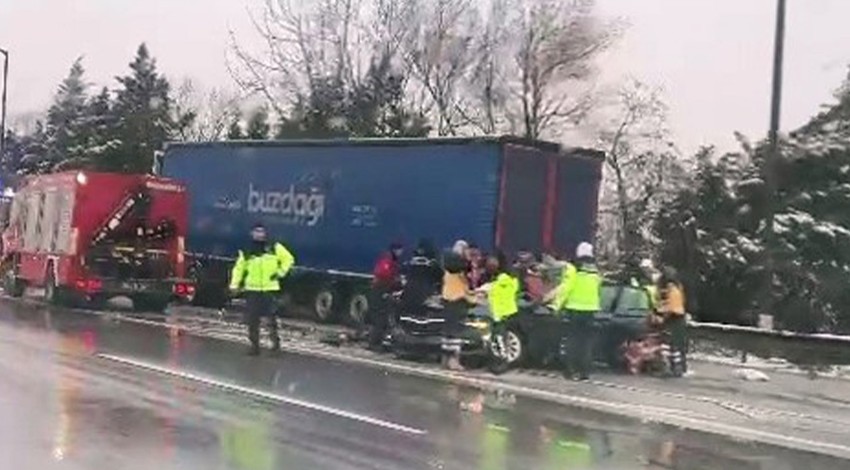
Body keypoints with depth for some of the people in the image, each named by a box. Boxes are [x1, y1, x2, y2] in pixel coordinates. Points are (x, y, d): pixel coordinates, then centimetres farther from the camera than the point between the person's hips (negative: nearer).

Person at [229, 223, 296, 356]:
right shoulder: (247, 252, 8)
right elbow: (239, 268, 12)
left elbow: (289, 259, 11)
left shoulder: (274, 248, 4)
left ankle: (275, 340, 13)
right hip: (252, 289, 2)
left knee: (271, 316, -5)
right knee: (252, 319, 2)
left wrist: (281, 272, 1)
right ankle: (254, 345, 10)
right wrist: (235, 284, 2)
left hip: (270, 288, -2)